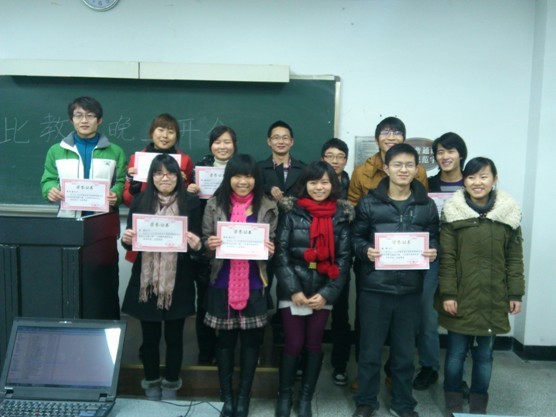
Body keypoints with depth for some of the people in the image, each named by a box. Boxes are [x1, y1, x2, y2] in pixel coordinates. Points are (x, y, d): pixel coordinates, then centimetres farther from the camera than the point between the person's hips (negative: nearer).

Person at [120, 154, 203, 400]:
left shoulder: (191, 203, -3)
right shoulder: (140, 201, 1)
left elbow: (197, 244, -1)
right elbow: (129, 239, 6)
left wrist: (197, 245, -23)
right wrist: (126, 239, -16)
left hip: (178, 282, -1)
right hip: (146, 281, 1)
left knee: (174, 337, 13)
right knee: (149, 336, 15)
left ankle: (171, 384, 32)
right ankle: (151, 382, 35)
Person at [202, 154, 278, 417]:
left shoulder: (267, 207, -1)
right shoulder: (215, 205, 0)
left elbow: (272, 244, 6)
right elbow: (205, 243, 3)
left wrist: (270, 250, -16)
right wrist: (209, 244, -18)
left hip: (254, 285, 0)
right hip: (222, 283, 0)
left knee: (251, 340, 8)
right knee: (225, 339, 10)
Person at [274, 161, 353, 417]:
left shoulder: (342, 215, 1)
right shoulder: (291, 211, -4)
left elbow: (344, 257, -1)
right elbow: (280, 253, -7)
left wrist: (328, 293, -8)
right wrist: (293, 289, -13)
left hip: (323, 291, 2)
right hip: (293, 289, -2)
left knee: (314, 345, 11)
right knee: (294, 344, 2)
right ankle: (284, 395, 25)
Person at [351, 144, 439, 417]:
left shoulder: (427, 206, 6)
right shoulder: (369, 203, -1)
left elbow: (434, 239, 11)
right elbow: (355, 238, 3)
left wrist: (432, 252, -10)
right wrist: (365, 251, -17)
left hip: (410, 289, 2)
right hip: (374, 288, -2)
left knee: (405, 351, 15)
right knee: (370, 350, 9)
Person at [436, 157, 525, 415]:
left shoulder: (508, 213, 2)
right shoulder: (453, 212, -5)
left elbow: (514, 258, 6)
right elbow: (446, 257, -6)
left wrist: (515, 294, 3)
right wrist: (447, 294, -9)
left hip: (493, 299, 2)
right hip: (460, 297, -2)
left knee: (484, 354, 12)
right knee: (456, 352, 7)